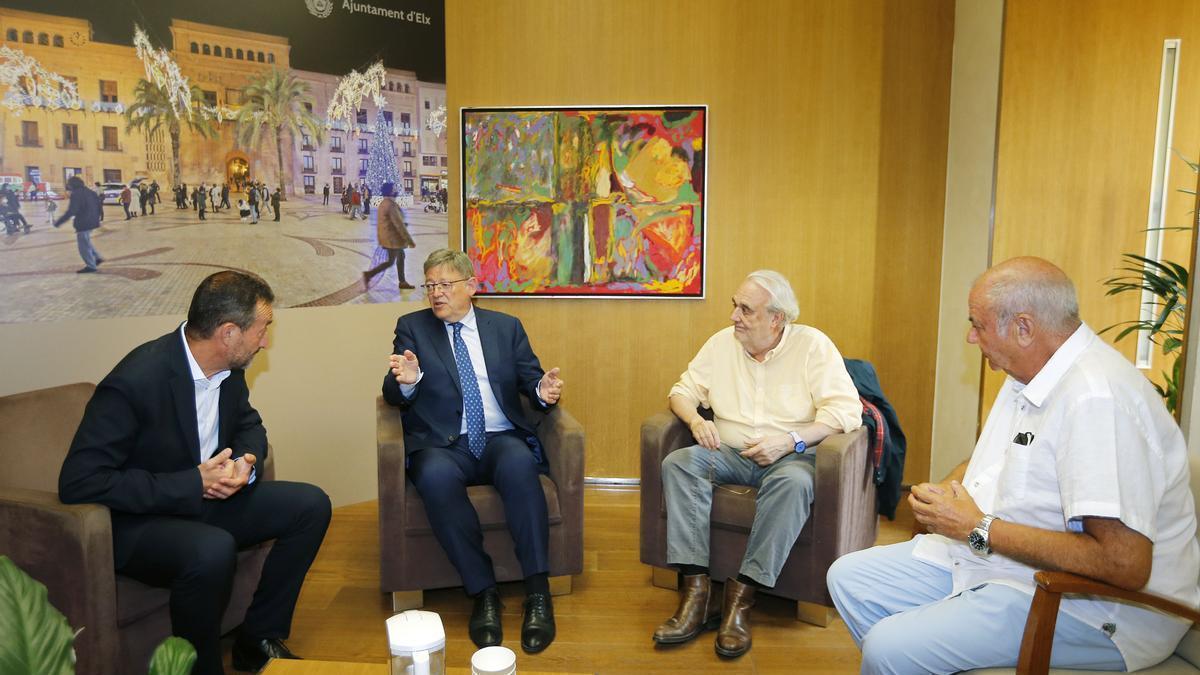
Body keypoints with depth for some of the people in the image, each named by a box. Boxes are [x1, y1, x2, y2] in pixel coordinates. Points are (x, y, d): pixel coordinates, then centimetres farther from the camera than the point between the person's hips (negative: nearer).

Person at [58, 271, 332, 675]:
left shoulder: (228, 367, -5)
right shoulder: (134, 382, -27)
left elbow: (249, 425, 12)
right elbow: (78, 482, -27)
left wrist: (246, 462, -13)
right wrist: (192, 484, -27)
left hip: (206, 498, 8)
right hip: (137, 522, -8)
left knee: (310, 505, -3)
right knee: (213, 549, -36)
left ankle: (259, 639, 7)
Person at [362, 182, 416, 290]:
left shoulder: (383, 203, 8)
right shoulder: (391, 205, -23)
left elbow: (380, 222, 15)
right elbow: (399, 224, -24)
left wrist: (381, 239, 22)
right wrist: (410, 241, -20)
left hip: (387, 236, 10)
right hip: (393, 237, -10)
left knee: (401, 257, 17)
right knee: (390, 261, 0)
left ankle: (402, 282, 22)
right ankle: (369, 274, -2)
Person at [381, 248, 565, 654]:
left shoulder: (506, 327, 14)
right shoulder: (412, 327, 11)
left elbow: (531, 380, 10)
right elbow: (393, 396, 3)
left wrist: (544, 390, -15)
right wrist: (406, 381, -22)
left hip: (501, 440, 1)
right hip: (442, 445, 0)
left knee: (520, 464, -34)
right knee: (436, 477, -35)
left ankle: (538, 592, -27)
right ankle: (483, 592, -23)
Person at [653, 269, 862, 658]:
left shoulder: (813, 345, -4)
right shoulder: (722, 342, 8)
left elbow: (846, 410, -12)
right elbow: (682, 391, 12)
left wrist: (791, 440, -24)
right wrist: (695, 419, -12)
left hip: (790, 457, -3)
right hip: (730, 454, 4)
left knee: (794, 482, -37)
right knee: (678, 463, -23)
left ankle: (742, 594, -28)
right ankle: (696, 591, -28)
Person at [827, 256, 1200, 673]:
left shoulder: (1098, 398, -26)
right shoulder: (1028, 376, 7)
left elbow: (1125, 563, -31)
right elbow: (986, 462, 23)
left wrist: (979, 529, -22)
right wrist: (940, 494, 0)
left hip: (1088, 604, -10)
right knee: (848, 578, 7)